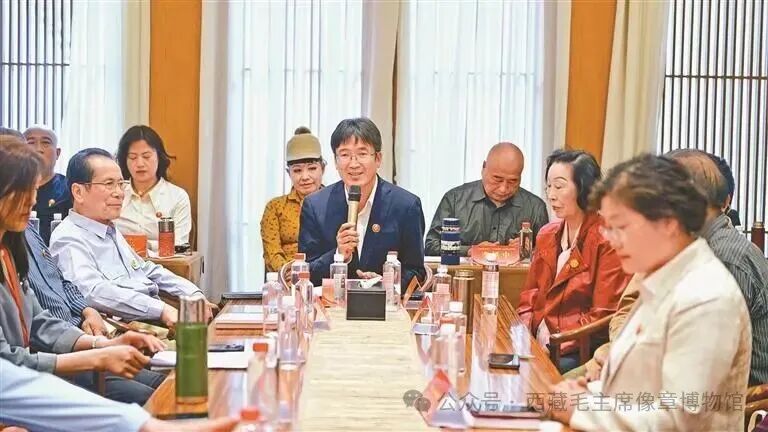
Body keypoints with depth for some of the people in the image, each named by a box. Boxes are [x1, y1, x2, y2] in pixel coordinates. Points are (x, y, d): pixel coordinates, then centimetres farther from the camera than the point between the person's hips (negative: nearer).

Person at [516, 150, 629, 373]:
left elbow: (603, 316, -11)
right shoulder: (547, 235, 14)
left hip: (580, 352, -6)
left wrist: (553, 344, -17)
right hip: (539, 343, 6)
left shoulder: (607, 240, -8)